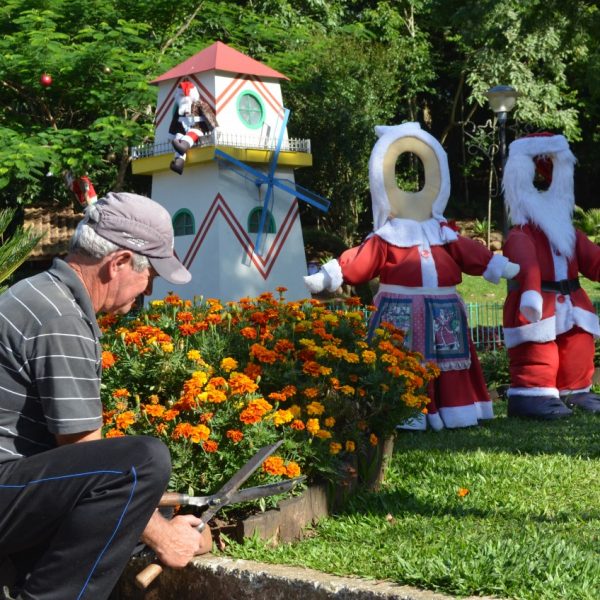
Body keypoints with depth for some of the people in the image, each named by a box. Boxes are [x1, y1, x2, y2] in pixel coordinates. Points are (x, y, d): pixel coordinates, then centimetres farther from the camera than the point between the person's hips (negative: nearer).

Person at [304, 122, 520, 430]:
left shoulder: (444, 235, 13)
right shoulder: (384, 241, -2)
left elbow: (473, 255, 15)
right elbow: (358, 264, -10)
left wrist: (501, 267, 11)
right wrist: (326, 277, -21)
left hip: (444, 312, 4)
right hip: (401, 315, -4)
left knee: (448, 365, 8)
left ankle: (455, 410, 16)